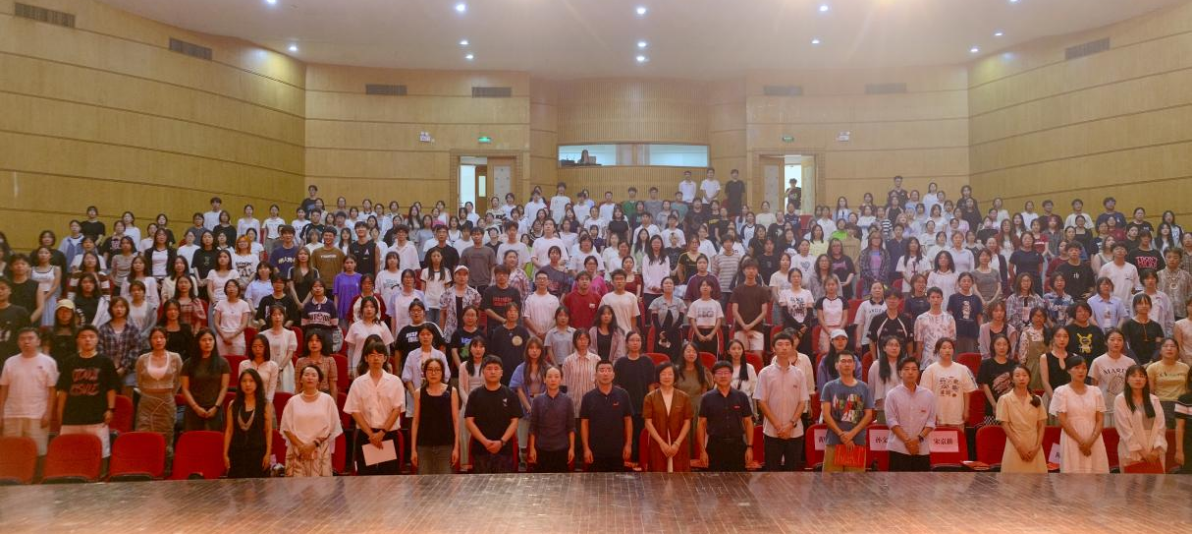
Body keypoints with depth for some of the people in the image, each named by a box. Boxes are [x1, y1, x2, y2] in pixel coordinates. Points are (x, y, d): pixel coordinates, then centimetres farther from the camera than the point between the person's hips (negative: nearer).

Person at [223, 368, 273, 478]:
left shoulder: (265, 404, 1)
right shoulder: (233, 405, 7)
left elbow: (269, 430, 0)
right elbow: (229, 430, 6)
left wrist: (268, 453, -6)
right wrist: (225, 454, 2)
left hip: (258, 452, -2)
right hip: (237, 452, 2)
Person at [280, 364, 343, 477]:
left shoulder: (327, 400, 3)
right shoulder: (293, 401, 6)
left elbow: (331, 427, 2)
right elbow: (286, 427, 4)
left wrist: (314, 443, -9)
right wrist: (301, 446, -8)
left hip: (320, 451, -1)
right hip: (297, 452, 1)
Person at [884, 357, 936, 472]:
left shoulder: (928, 395, 6)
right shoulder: (893, 394, -2)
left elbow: (931, 420, 3)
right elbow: (891, 420, -7)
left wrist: (919, 438, -11)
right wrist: (907, 440, -15)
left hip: (922, 448, 3)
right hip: (899, 448, -3)